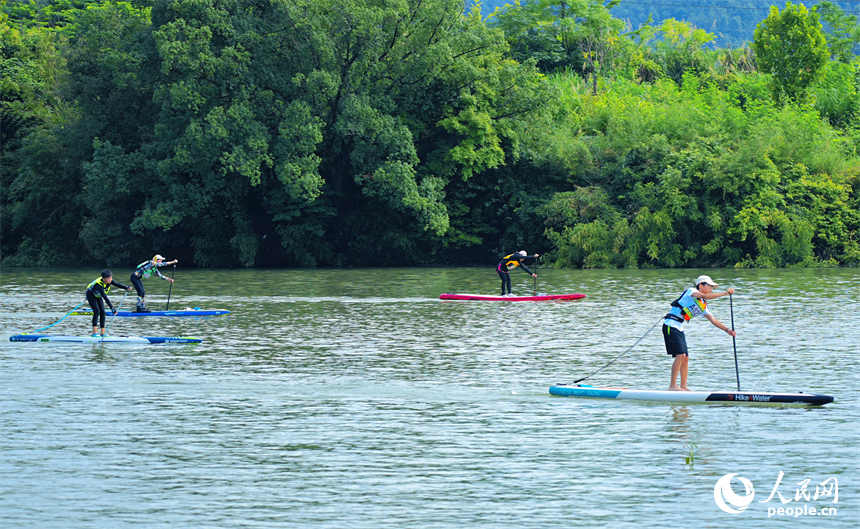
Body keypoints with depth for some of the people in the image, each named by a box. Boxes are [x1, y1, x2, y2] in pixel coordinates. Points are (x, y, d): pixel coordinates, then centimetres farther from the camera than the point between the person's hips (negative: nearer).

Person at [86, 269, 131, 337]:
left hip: (98, 296, 8)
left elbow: (117, 284, -25)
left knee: (102, 312, -1)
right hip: (91, 295, -8)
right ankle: (95, 333, -22)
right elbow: (105, 298, -46)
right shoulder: (99, 285, -41)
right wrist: (112, 308, -49)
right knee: (97, 311, -20)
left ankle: (103, 333, 2)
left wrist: (126, 287, -42)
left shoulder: (109, 281, -20)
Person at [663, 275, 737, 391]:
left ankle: (683, 386, 13)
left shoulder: (703, 306, 18)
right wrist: (725, 293, -27)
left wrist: (727, 330, 8)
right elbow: (704, 296, -25)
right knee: (680, 355, -16)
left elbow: (713, 320, 20)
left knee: (685, 357, 7)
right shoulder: (691, 291, -6)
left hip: (679, 329, 9)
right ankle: (673, 385, -13)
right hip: (671, 325, -9)